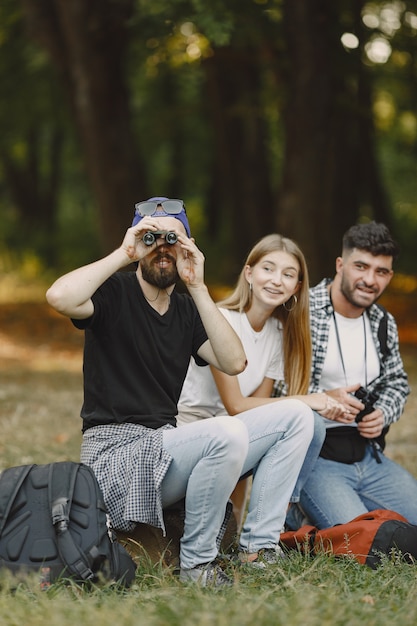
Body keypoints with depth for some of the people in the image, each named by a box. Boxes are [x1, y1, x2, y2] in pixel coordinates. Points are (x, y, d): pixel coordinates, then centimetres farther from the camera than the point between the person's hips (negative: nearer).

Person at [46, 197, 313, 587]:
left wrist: (197, 287, -7)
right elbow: (59, 298, -26)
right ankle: (196, 563, -17)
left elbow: (233, 363, -3)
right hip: (117, 451, -7)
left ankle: (259, 546, -8)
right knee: (228, 433, -34)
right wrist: (123, 254, -16)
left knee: (296, 416, -1)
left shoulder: (186, 310, 15)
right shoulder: (115, 293, -2)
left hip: (165, 445, 7)